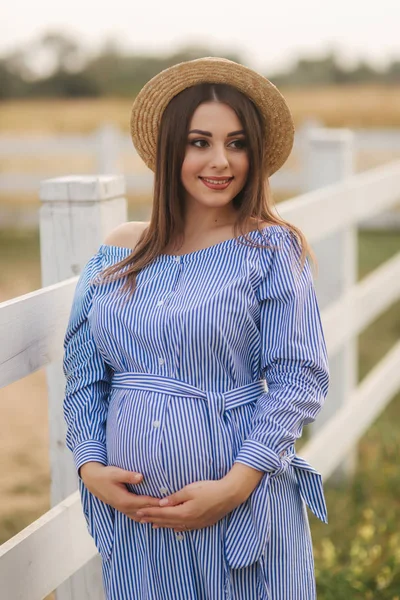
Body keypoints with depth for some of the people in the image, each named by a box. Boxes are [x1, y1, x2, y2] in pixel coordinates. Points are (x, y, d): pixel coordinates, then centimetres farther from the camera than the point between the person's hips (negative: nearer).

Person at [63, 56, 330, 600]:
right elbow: (84, 375, 9)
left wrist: (235, 486, -15)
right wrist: (90, 467, -4)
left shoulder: (270, 249, -5)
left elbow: (299, 377, -9)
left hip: (241, 510, -3)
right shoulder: (119, 253, 5)